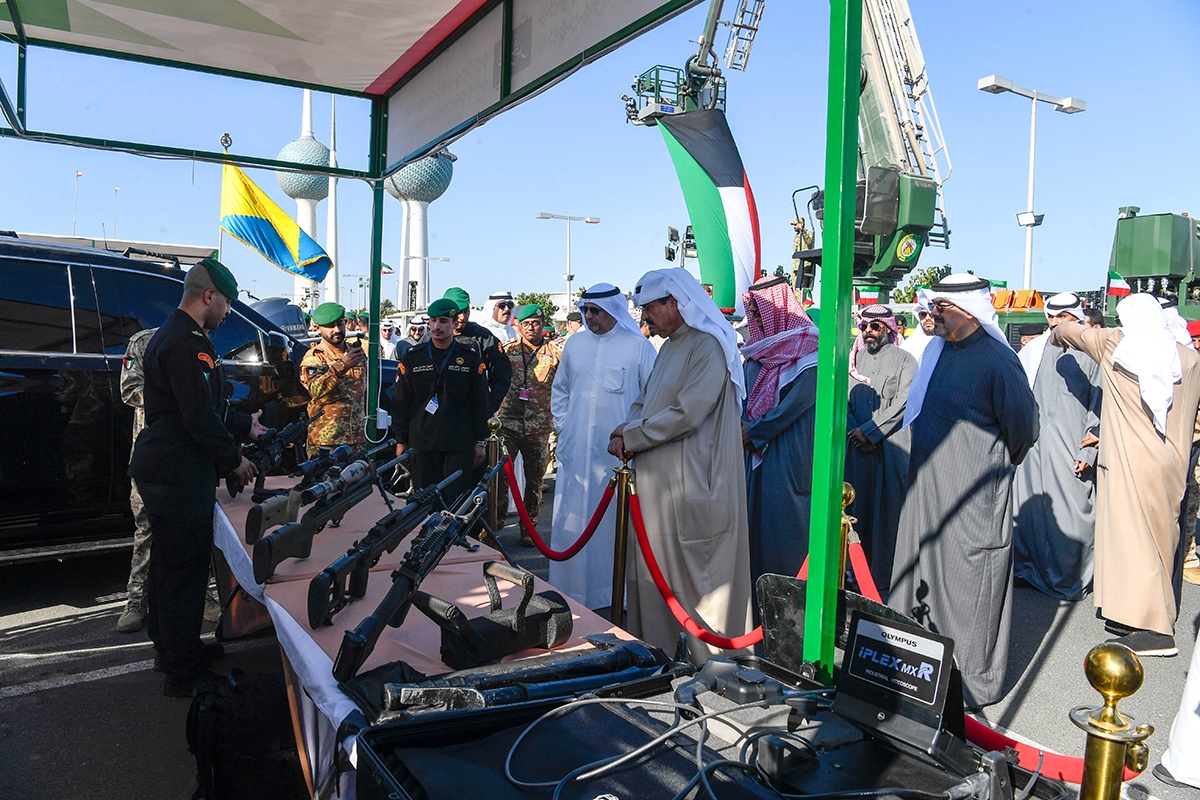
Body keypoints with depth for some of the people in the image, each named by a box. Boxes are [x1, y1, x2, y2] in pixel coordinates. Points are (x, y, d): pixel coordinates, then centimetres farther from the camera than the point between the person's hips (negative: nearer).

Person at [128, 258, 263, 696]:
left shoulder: (176, 335, 16)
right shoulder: (185, 343, -19)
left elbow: (206, 404, 22)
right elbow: (200, 417, -22)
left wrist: (246, 423, 26)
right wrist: (234, 459, -10)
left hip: (162, 469, 11)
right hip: (178, 475, -11)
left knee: (169, 561, 21)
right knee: (184, 568, -3)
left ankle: (172, 647, 37)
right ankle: (182, 672, 8)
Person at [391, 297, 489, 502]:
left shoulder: (470, 358, 4)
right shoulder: (413, 357, 6)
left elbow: (480, 402, 7)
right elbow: (400, 401, 8)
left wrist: (480, 442, 5)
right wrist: (400, 441, 6)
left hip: (459, 445, -1)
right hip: (421, 443, 1)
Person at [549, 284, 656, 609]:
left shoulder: (638, 346, -3)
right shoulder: (575, 343, 10)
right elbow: (559, 389, 21)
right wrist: (562, 425, 13)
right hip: (576, 452, 4)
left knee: (618, 522, 2)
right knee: (571, 521, 7)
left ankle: (616, 593, 14)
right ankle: (570, 592, 19)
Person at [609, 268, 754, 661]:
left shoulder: (709, 346, -13)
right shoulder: (670, 347, 17)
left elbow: (686, 414, -21)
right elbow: (645, 401, 21)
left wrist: (630, 440, -13)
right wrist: (626, 428, -1)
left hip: (691, 485, -9)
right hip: (656, 480, 9)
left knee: (695, 574, -1)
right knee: (649, 570, 14)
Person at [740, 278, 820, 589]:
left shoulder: (807, 352, -9)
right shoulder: (757, 350, 13)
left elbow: (797, 401, -15)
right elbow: (743, 390, 13)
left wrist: (755, 432, -11)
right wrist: (744, 424, -6)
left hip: (789, 452, -7)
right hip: (753, 449, 7)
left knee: (784, 515, -4)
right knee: (755, 513, 8)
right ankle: (757, 583, 18)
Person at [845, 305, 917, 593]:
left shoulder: (904, 360, 4)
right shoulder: (853, 359, 15)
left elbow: (902, 402, -7)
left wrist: (869, 432, -13)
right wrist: (854, 431, -7)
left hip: (892, 447, -3)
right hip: (856, 446, 3)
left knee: (888, 510, -1)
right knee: (857, 508, 5)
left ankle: (884, 575, 8)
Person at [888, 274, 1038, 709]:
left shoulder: (997, 359, -14)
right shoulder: (936, 351, 10)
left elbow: (1023, 428, -8)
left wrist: (998, 462, 7)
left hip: (973, 498, -8)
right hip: (927, 489, 8)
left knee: (970, 583, 1)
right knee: (923, 577, 14)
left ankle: (973, 684, 16)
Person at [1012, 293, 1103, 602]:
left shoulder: (1090, 355, 0)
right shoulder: (1033, 351, 9)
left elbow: (1097, 409, -2)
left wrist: (1088, 452, -9)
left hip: (1070, 451, -3)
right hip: (1032, 446, 3)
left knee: (1070, 512, -3)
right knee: (1029, 505, 7)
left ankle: (1070, 579, 11)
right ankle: (1031, 570, 22)